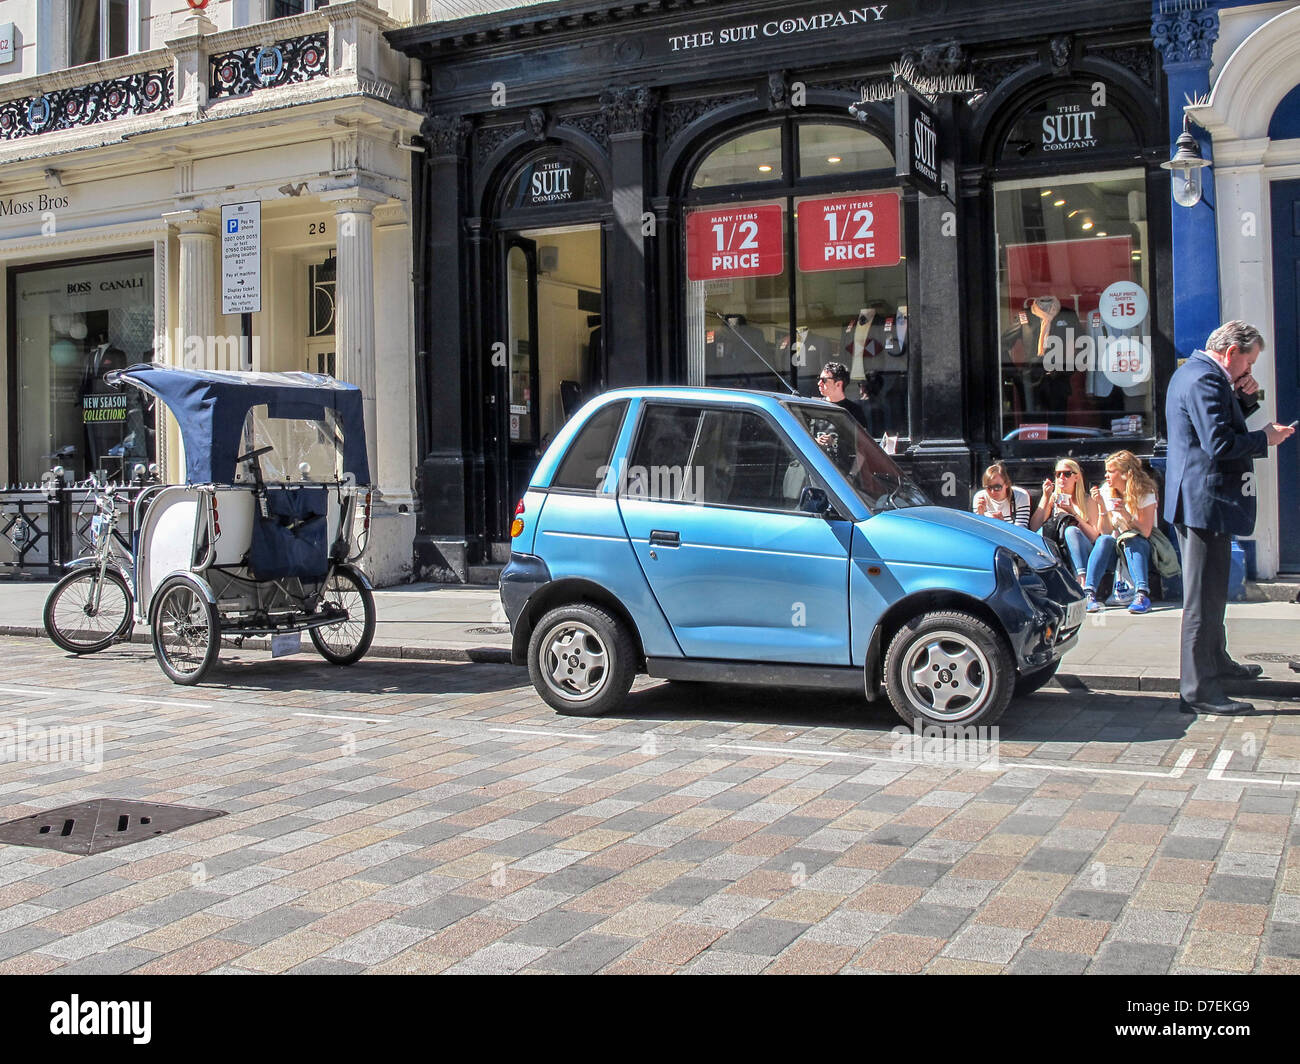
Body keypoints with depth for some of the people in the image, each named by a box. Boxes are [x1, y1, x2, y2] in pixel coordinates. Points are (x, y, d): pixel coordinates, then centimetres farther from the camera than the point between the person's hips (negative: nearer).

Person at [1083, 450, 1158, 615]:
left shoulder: (1145, 493, -6)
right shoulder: (1106, 493, 2)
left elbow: (1145, 532, -15)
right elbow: (1104, 532, -6)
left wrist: (1125, 513, -27)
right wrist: (1101, 505, -18)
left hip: (1140, 549, -2)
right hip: (1115, 552, 2)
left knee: (1130, 539, -34)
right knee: (1104, 540, -29)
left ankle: (1142, 595, -49)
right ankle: (1089, 593, -44)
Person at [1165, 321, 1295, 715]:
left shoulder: (1194, 372, 15)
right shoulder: (1204, 379, -19)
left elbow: (1222, 421, 23)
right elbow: (1220, 444, -26)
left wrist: (1239, 393, 7)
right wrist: (1266, 438, -12)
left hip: (1196, 501, 12)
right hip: (1206, 501, -12)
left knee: (1210, 593, 25)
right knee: (1204, 598, -8)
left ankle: (1216, 661, 42)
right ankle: (1198, 691, -4)